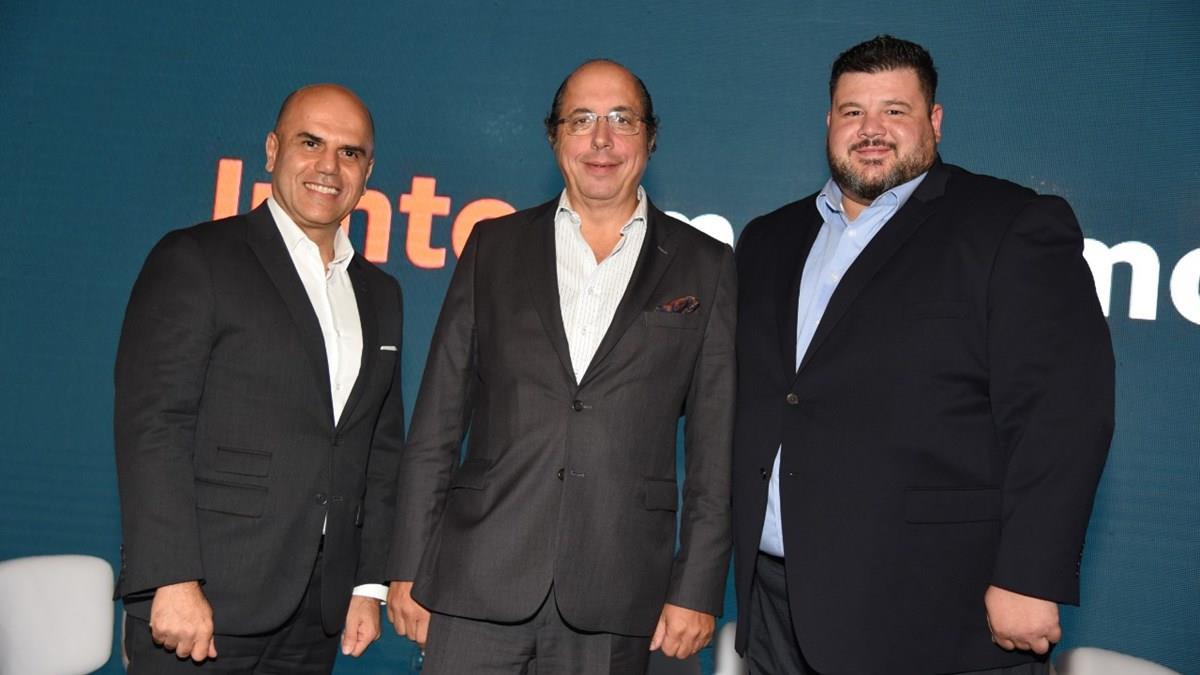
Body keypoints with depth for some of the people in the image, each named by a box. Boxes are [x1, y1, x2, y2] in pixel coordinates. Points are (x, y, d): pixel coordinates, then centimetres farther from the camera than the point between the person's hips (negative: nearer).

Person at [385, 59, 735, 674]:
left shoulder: (706, 267, 6)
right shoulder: (494, 247, 9)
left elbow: (715, 446, 3)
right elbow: (436, 422, 7)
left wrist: (697, 589, -2)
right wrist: (409, 568, 3)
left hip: (614, 596, 0)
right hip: (478, 578, 1)